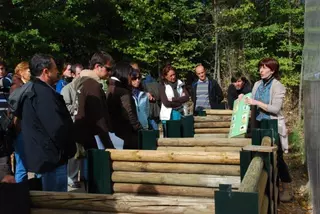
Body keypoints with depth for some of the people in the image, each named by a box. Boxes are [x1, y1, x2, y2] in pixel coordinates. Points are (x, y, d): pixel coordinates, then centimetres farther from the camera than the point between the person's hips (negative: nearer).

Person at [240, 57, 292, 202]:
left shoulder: (278, 86, -11)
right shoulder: (258, 84, 7)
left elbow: (275, 108, -19)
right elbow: (253, 104, 16)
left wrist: (257, 103, -23)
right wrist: (245, 98, -3)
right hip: (259, 125, 6)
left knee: (277, 157, 0)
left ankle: (286, 189, 12)